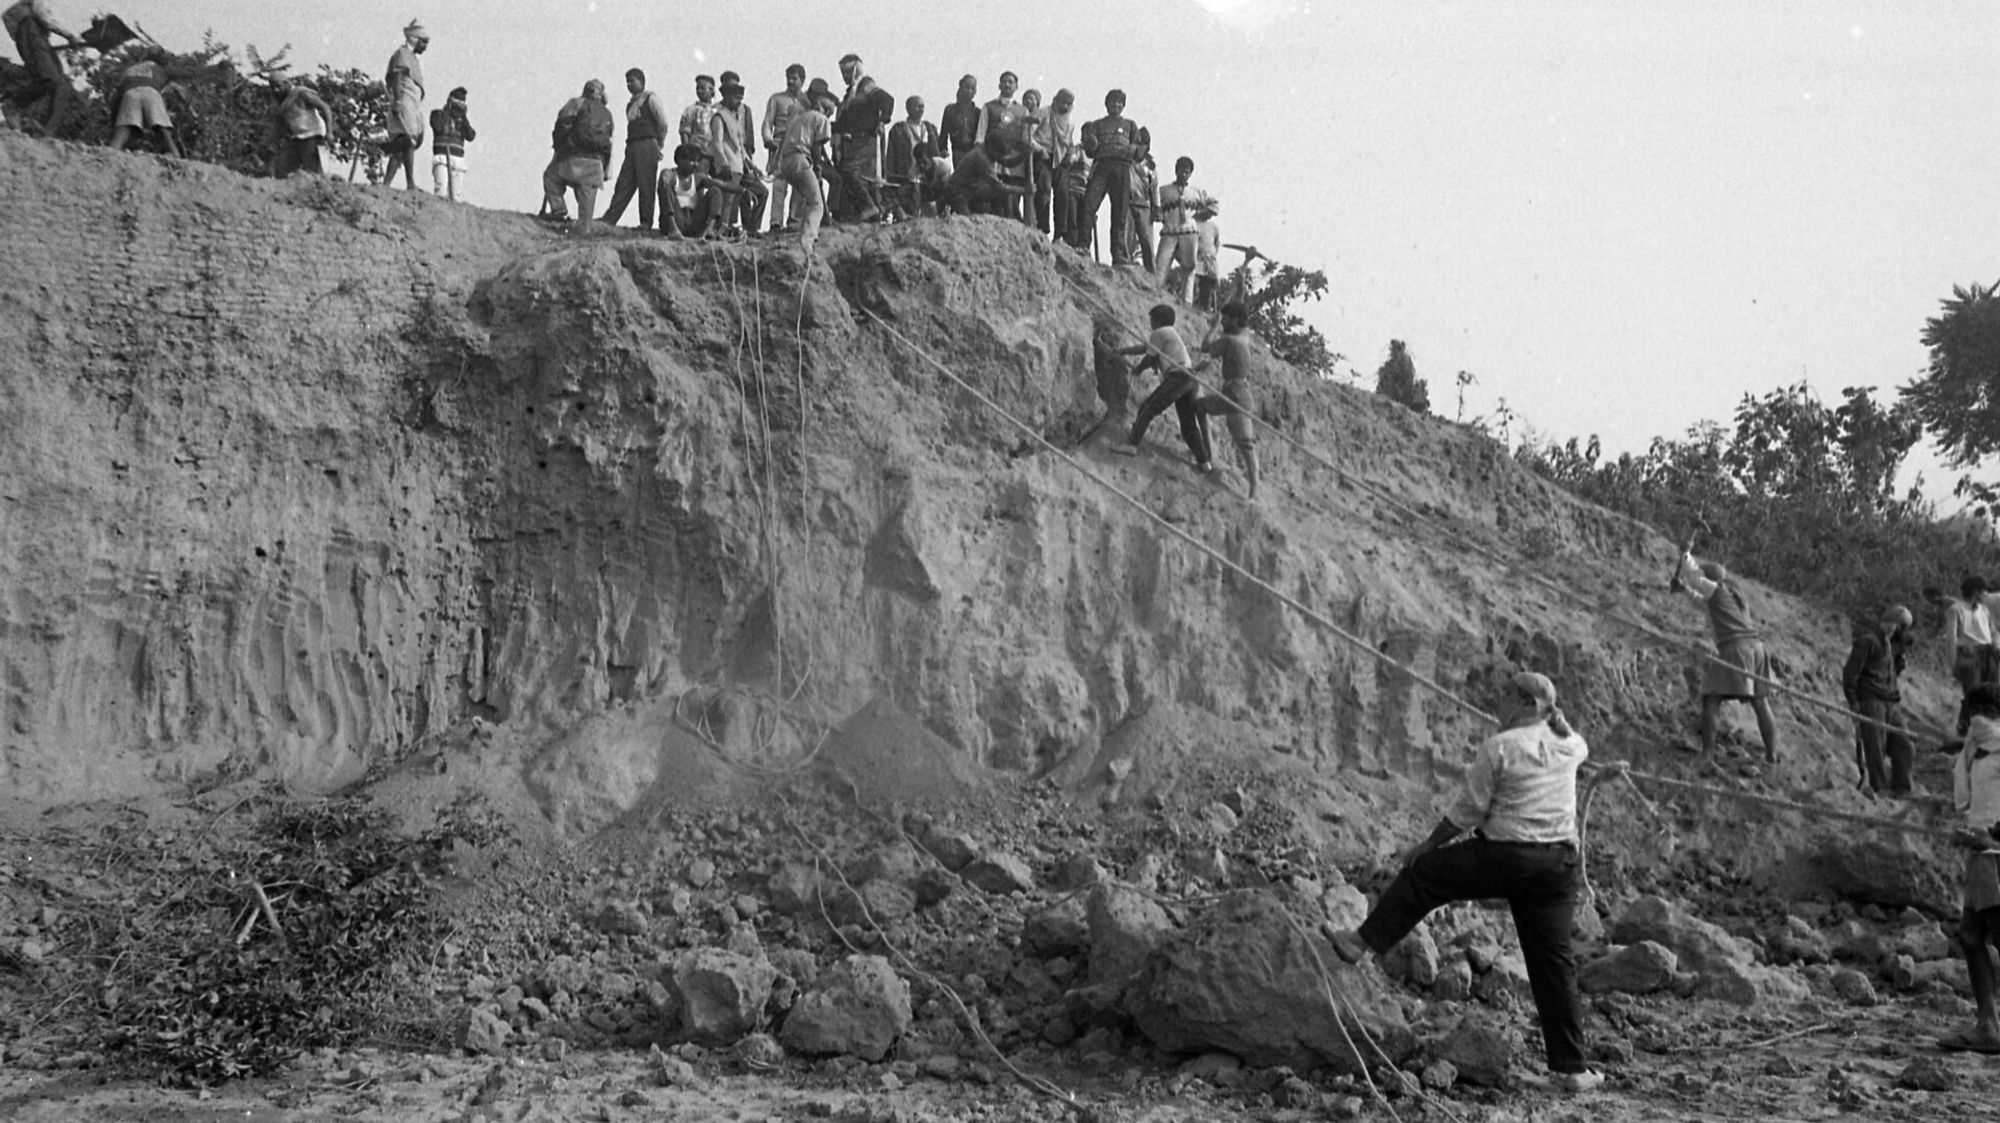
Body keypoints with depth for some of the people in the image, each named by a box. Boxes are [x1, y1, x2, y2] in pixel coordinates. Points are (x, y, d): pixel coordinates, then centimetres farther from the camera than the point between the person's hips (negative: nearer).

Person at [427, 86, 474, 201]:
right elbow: (438, 127, -11)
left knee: (455, 195, -7)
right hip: (442, 156, -4)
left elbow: (471, 137, 4)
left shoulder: (462, 120, 20)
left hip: (458, 160, 4)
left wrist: (464, 117, -2)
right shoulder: (437, 114, 10)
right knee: (442, 189, -24)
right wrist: (447, 110, -6)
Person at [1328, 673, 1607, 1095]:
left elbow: (1468, 811, -7)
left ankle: (1364, 941, 23)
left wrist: (1428, 845, 5)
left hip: (1504, 857, -5)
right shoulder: (1569, 745, 7)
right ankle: (1571, 1068, 10)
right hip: (1559, 863, 5)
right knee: (1554, 958, 8)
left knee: (1422, 873, 16)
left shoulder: (1498, 748, -9)